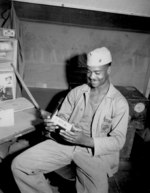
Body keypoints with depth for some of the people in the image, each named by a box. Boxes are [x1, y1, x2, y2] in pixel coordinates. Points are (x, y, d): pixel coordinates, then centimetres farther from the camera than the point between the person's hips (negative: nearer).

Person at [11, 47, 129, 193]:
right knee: (18, 165, -10)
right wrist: (54, 124, -12)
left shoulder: (119, 103, -3)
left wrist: (86, 140, -23)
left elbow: (118, 140, -6)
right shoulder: (76, 92, 8)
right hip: (65, 143, 3)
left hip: (95, 151, -2)